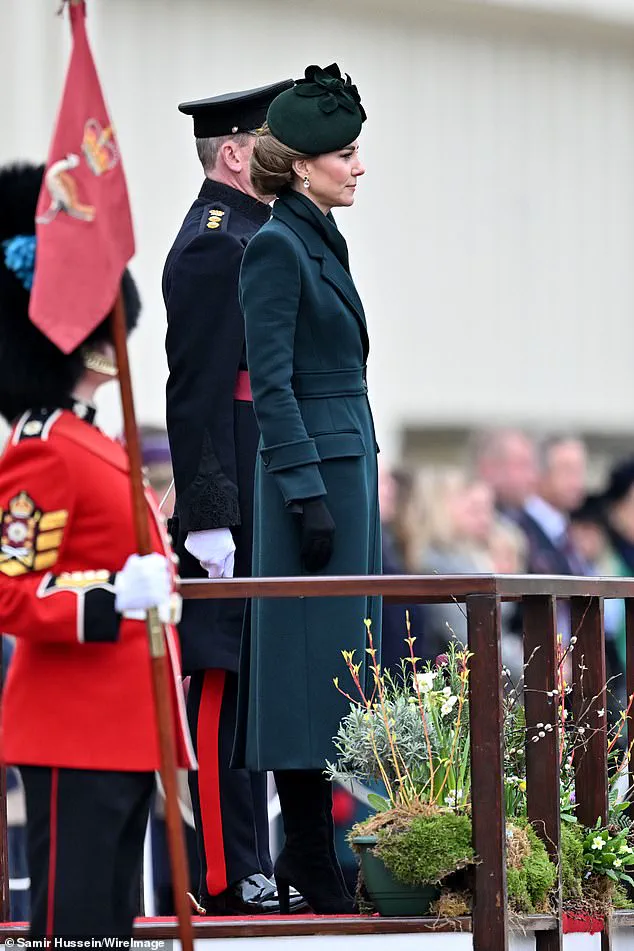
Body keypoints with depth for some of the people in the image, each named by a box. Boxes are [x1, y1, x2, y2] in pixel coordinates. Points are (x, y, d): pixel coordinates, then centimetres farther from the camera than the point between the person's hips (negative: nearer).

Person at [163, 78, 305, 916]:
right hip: (237, 505, -10)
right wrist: (211, 516, -22)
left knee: (249, 681, 12)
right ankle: (228, 877, -6)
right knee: (226, 680, -8)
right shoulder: (215, 243, -13)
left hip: (269, 497, 10)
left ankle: (247, 866, 17)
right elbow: (197, 391, -19)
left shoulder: (253, 235, 18)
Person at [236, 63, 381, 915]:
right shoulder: (276, 246, -12)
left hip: (348, 461, 10)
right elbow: (271, 382, -17)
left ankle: (312, 853, 15)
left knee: (341, 649, 10)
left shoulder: (324, 243, 16)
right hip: (311, 468, -10)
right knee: (312, 656, -7)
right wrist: (309, 493, -21)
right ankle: (316, 871, -5)